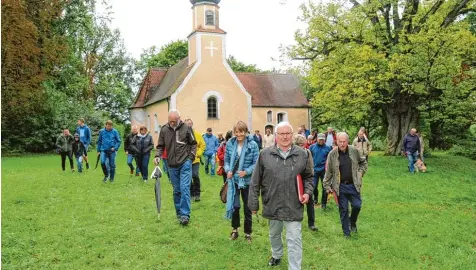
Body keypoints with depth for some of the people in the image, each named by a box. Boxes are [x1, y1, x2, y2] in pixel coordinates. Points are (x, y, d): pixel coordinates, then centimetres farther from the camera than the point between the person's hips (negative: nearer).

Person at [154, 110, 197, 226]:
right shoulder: (164, 129, -1)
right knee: (176, 190, 12)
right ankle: (179, 212, 24)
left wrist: (191, 156, -5)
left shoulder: (186, 128, -6)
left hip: (185, 163, -3)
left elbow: (193, 143, 4)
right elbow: (161, 146, 9)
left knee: (184, 188, -11)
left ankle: (185, 214, -6)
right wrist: (158, 156, -7)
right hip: (172, 165, 3)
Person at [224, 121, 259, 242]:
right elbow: (226, 160, 5)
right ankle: (235, 229, 31)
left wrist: (246, 172, -23)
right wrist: (228, 170, -13)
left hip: (247, 181, -2)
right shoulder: (230, 144, -4)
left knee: (247, 207, 10)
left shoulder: (253, 145, -12)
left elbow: (256, 163, -9)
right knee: (234, 205, 10)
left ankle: (248, 233, 26)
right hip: (234, 180, 2)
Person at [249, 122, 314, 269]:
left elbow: (308, 177, 11)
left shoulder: (302, 154, -2)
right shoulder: (265, 154, -5)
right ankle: (276, 256, 51)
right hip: (272, 205, 2)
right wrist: (253, 203, -2)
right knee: (274, 235, 24)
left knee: (294, 240, -1)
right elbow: (255, 182, -2)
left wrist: (307, 192, -7)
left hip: (293, 206, -1)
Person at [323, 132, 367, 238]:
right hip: (340, 186, -1)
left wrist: (360, 172, 2)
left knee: (357, 205, 0)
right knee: (343, 210, 6)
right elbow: (328, 172, -1)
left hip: (353, 185, 1)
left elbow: (363, 162, 16)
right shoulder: (332, 154, -6)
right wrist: (327, 186, -3)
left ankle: (353, 222, 32)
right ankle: (346, 232, 20)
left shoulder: (354, 151, -2)